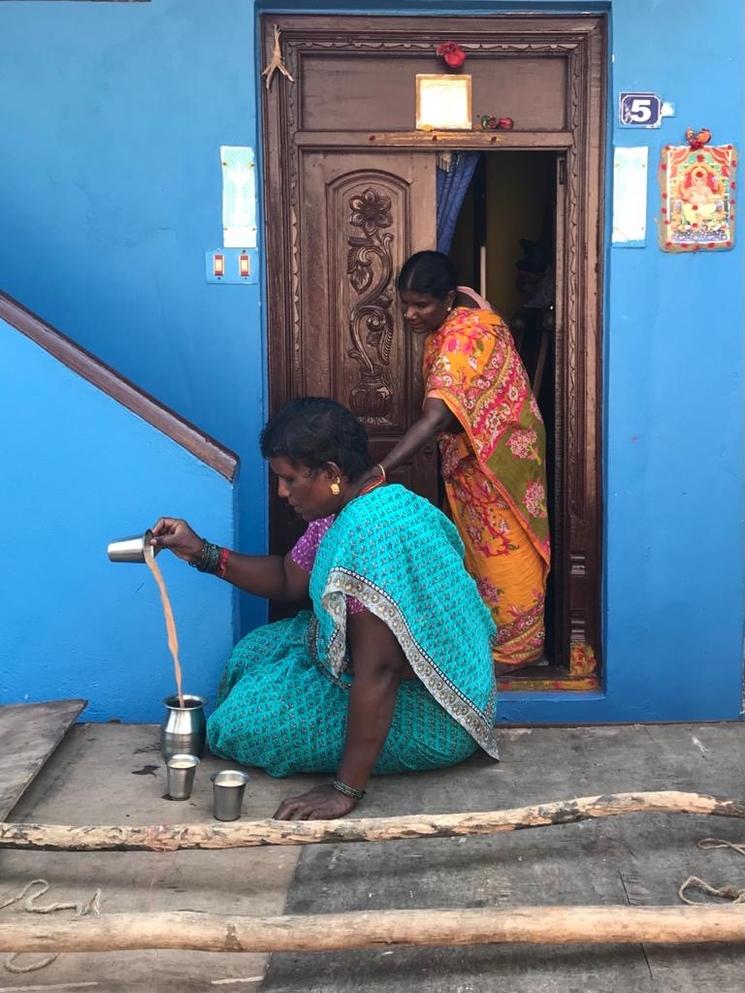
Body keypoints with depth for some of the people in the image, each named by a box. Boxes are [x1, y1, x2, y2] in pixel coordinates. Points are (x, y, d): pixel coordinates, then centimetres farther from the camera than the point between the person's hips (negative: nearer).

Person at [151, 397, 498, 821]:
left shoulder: (370, 533, -32)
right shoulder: (347, 508, 0)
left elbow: (376, 671, -32)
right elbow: (288, 579, 14)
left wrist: (347, 790, -28)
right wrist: (202, 553, 3)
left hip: (429, 717, -10)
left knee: (249, 719, -9)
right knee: (257, 653, 14)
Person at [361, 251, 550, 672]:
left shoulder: (462, 338, -34)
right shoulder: (460, 314, -5)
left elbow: (436, 417, -47)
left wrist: (380, 471, -56)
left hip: (497, 456, -10)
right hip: (474, 454, 10)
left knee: (505, 550, 4)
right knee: (483, 545, 19)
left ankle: (513, 646, 18)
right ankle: (492, 631, 34)